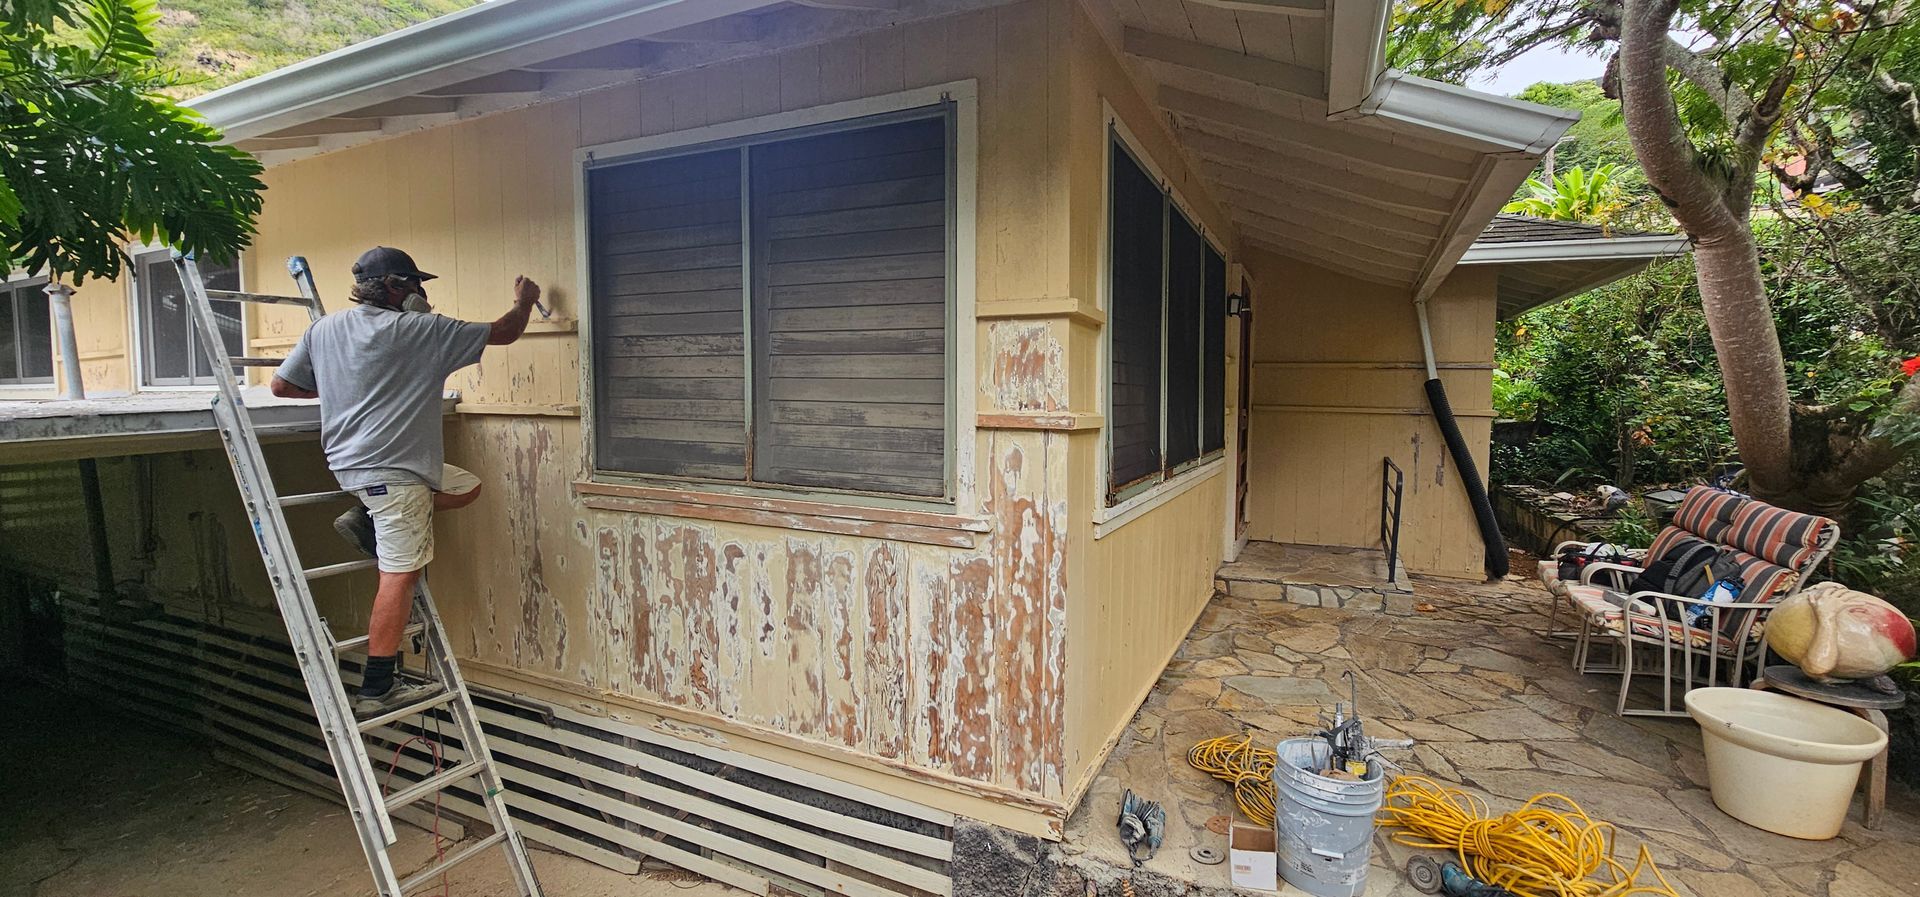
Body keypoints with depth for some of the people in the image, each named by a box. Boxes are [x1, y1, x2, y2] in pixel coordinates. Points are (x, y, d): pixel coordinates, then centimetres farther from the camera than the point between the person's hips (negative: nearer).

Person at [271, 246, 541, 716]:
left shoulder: (322, 329, 10)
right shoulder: (420, 329, -9)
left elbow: (282, 386, 15)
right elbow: (503, 333, -2)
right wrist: (524, 301, 18)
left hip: (350, 461, 9)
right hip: (391, 469, -9)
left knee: (465, 486, 23)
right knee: (400, 574, -6)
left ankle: (366, 521, 13)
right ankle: (376, 690, -2)